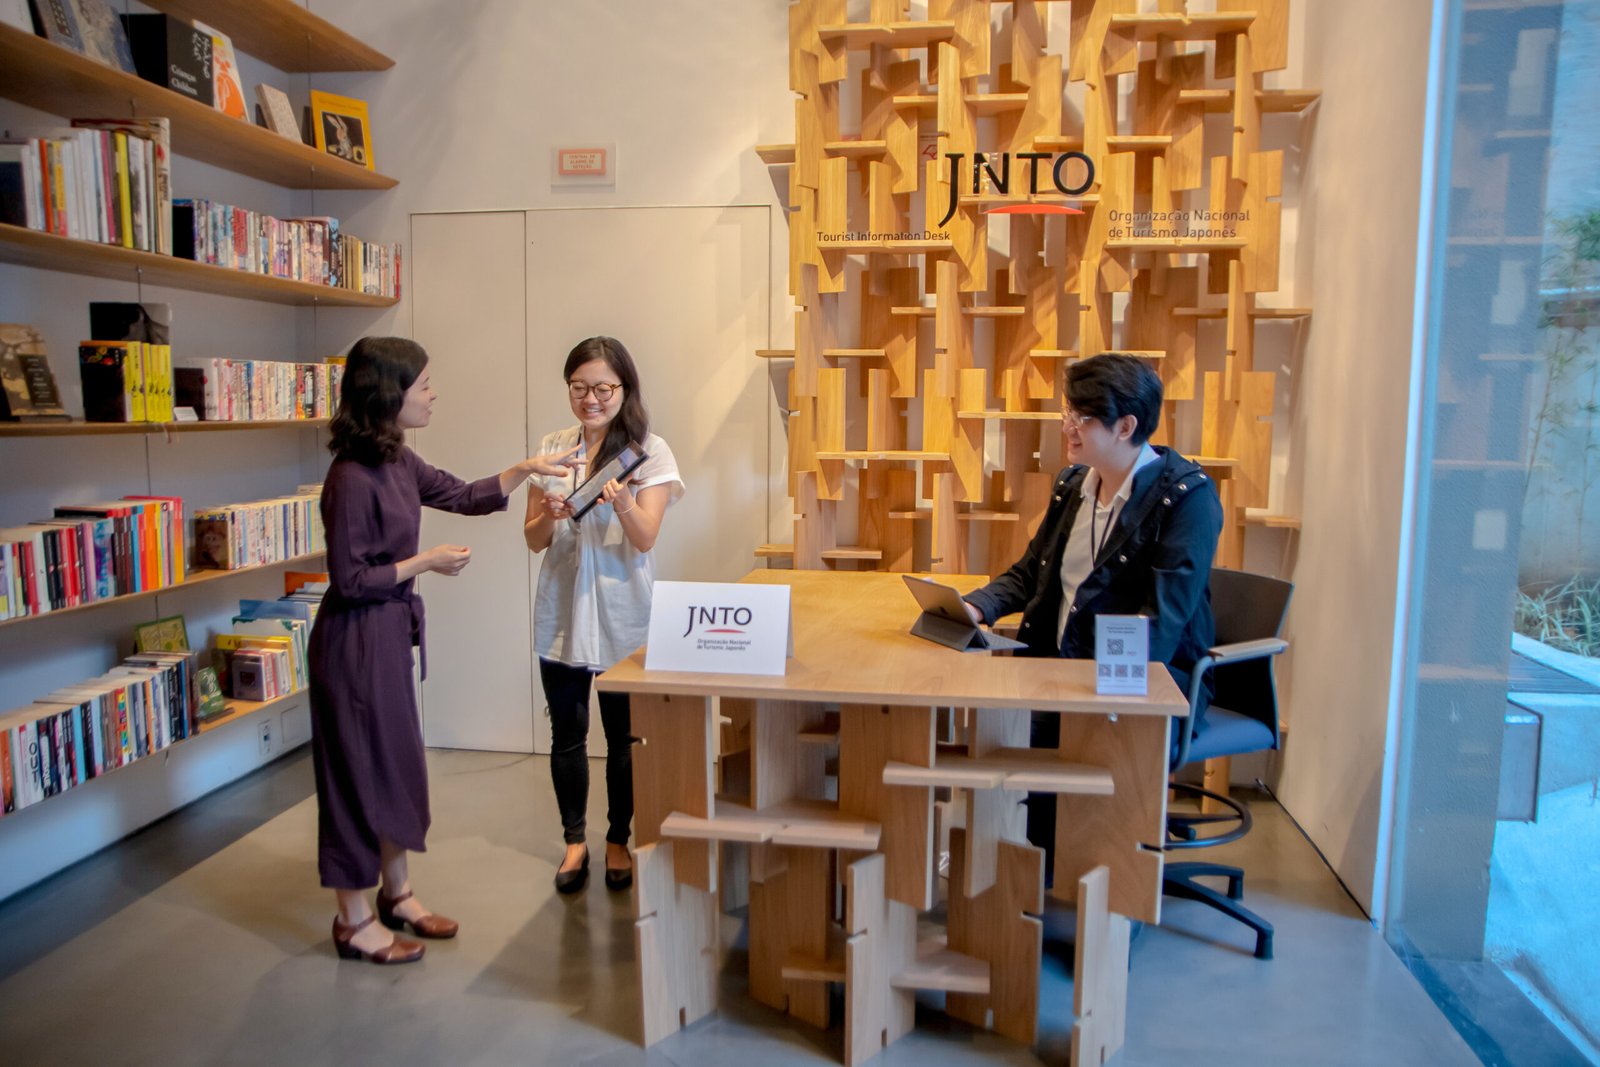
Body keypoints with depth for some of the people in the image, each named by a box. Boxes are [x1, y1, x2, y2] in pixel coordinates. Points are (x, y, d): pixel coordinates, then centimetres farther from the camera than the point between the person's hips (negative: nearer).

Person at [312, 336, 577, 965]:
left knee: (398, 765, 18)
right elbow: (349, 579, -20)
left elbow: (464, 497, 17)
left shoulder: (397, 461, 6)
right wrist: (427, 562, -15)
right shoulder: (352, 478, -22)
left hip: (392, 633, 9)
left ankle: (397, 893, 36)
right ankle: (354, 923, 20)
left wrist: (525, 470, 9)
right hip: (356, 641, -9)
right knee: (358, 773, 3)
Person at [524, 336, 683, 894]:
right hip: (562, 612, 3)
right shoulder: (553, 449, 5)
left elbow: (645, 539, -13)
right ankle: (574, 840, 27)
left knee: (623, 737, 7)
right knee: (567, 734, 10)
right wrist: (548, 516, -16)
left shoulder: (650, 451, -4)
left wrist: (621, 501, -33)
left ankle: (618, 840, 26)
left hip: (623, 613, -3)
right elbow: (532, 540, 7)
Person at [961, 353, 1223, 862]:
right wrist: (978, 606, -5)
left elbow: (1164, 616, -22)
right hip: (1065, 664, 7)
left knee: (1034, 721, -28)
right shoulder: (1073, 483, 10)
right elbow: (1028, 573, 16)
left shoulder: (1187, 495, -13)